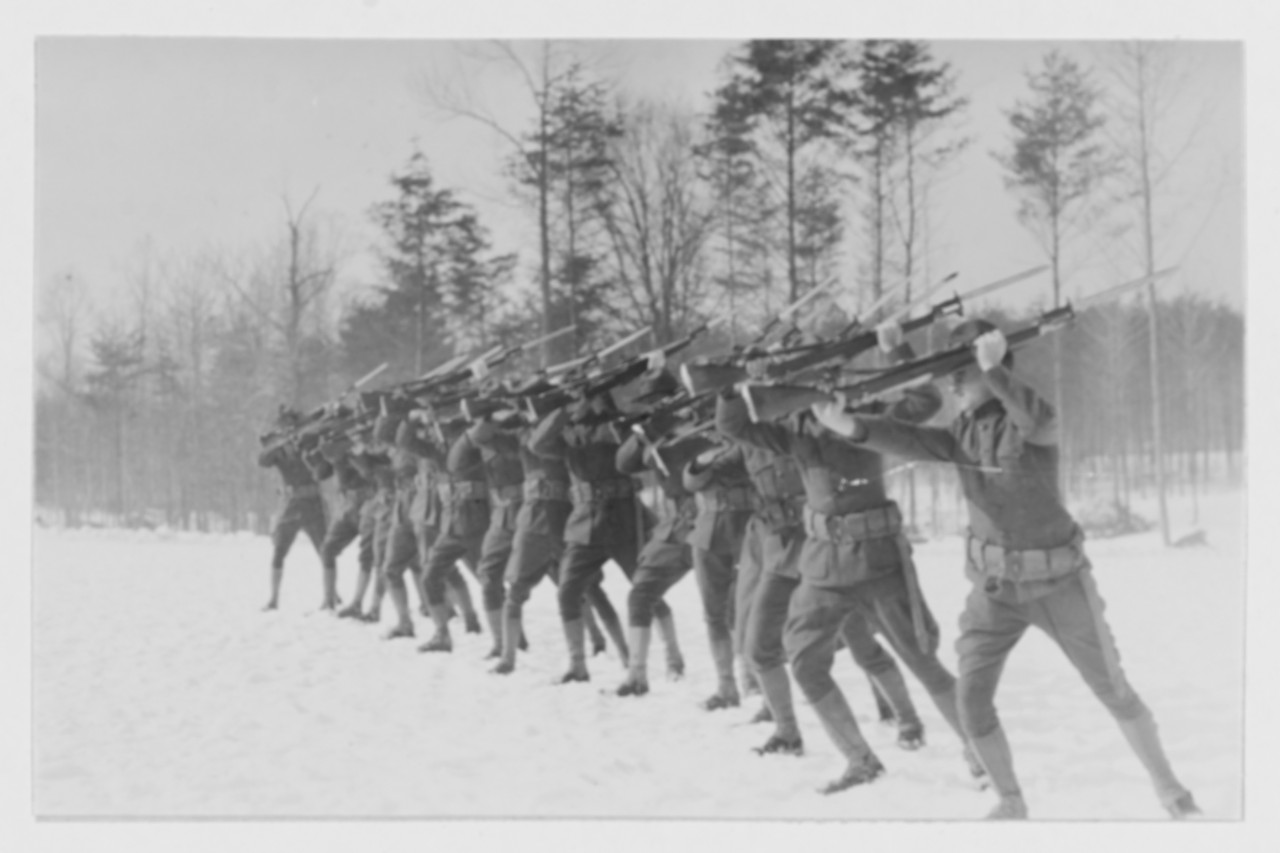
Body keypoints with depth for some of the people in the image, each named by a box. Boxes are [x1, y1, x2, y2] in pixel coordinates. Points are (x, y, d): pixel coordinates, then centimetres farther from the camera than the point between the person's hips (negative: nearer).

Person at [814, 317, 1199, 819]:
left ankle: (1170, 791, 24)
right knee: (972, 701, -4)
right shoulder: (963, 432, -1)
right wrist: (853, 428, -36)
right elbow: (913, 442, -19)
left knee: (1114, 692, 5)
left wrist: (994, 368, -55)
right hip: (994, 587, 5)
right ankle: (1011, 803, 16)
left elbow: (1037, 421, -42)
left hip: (1057, 580, -4)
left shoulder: (1035, 420, -16)